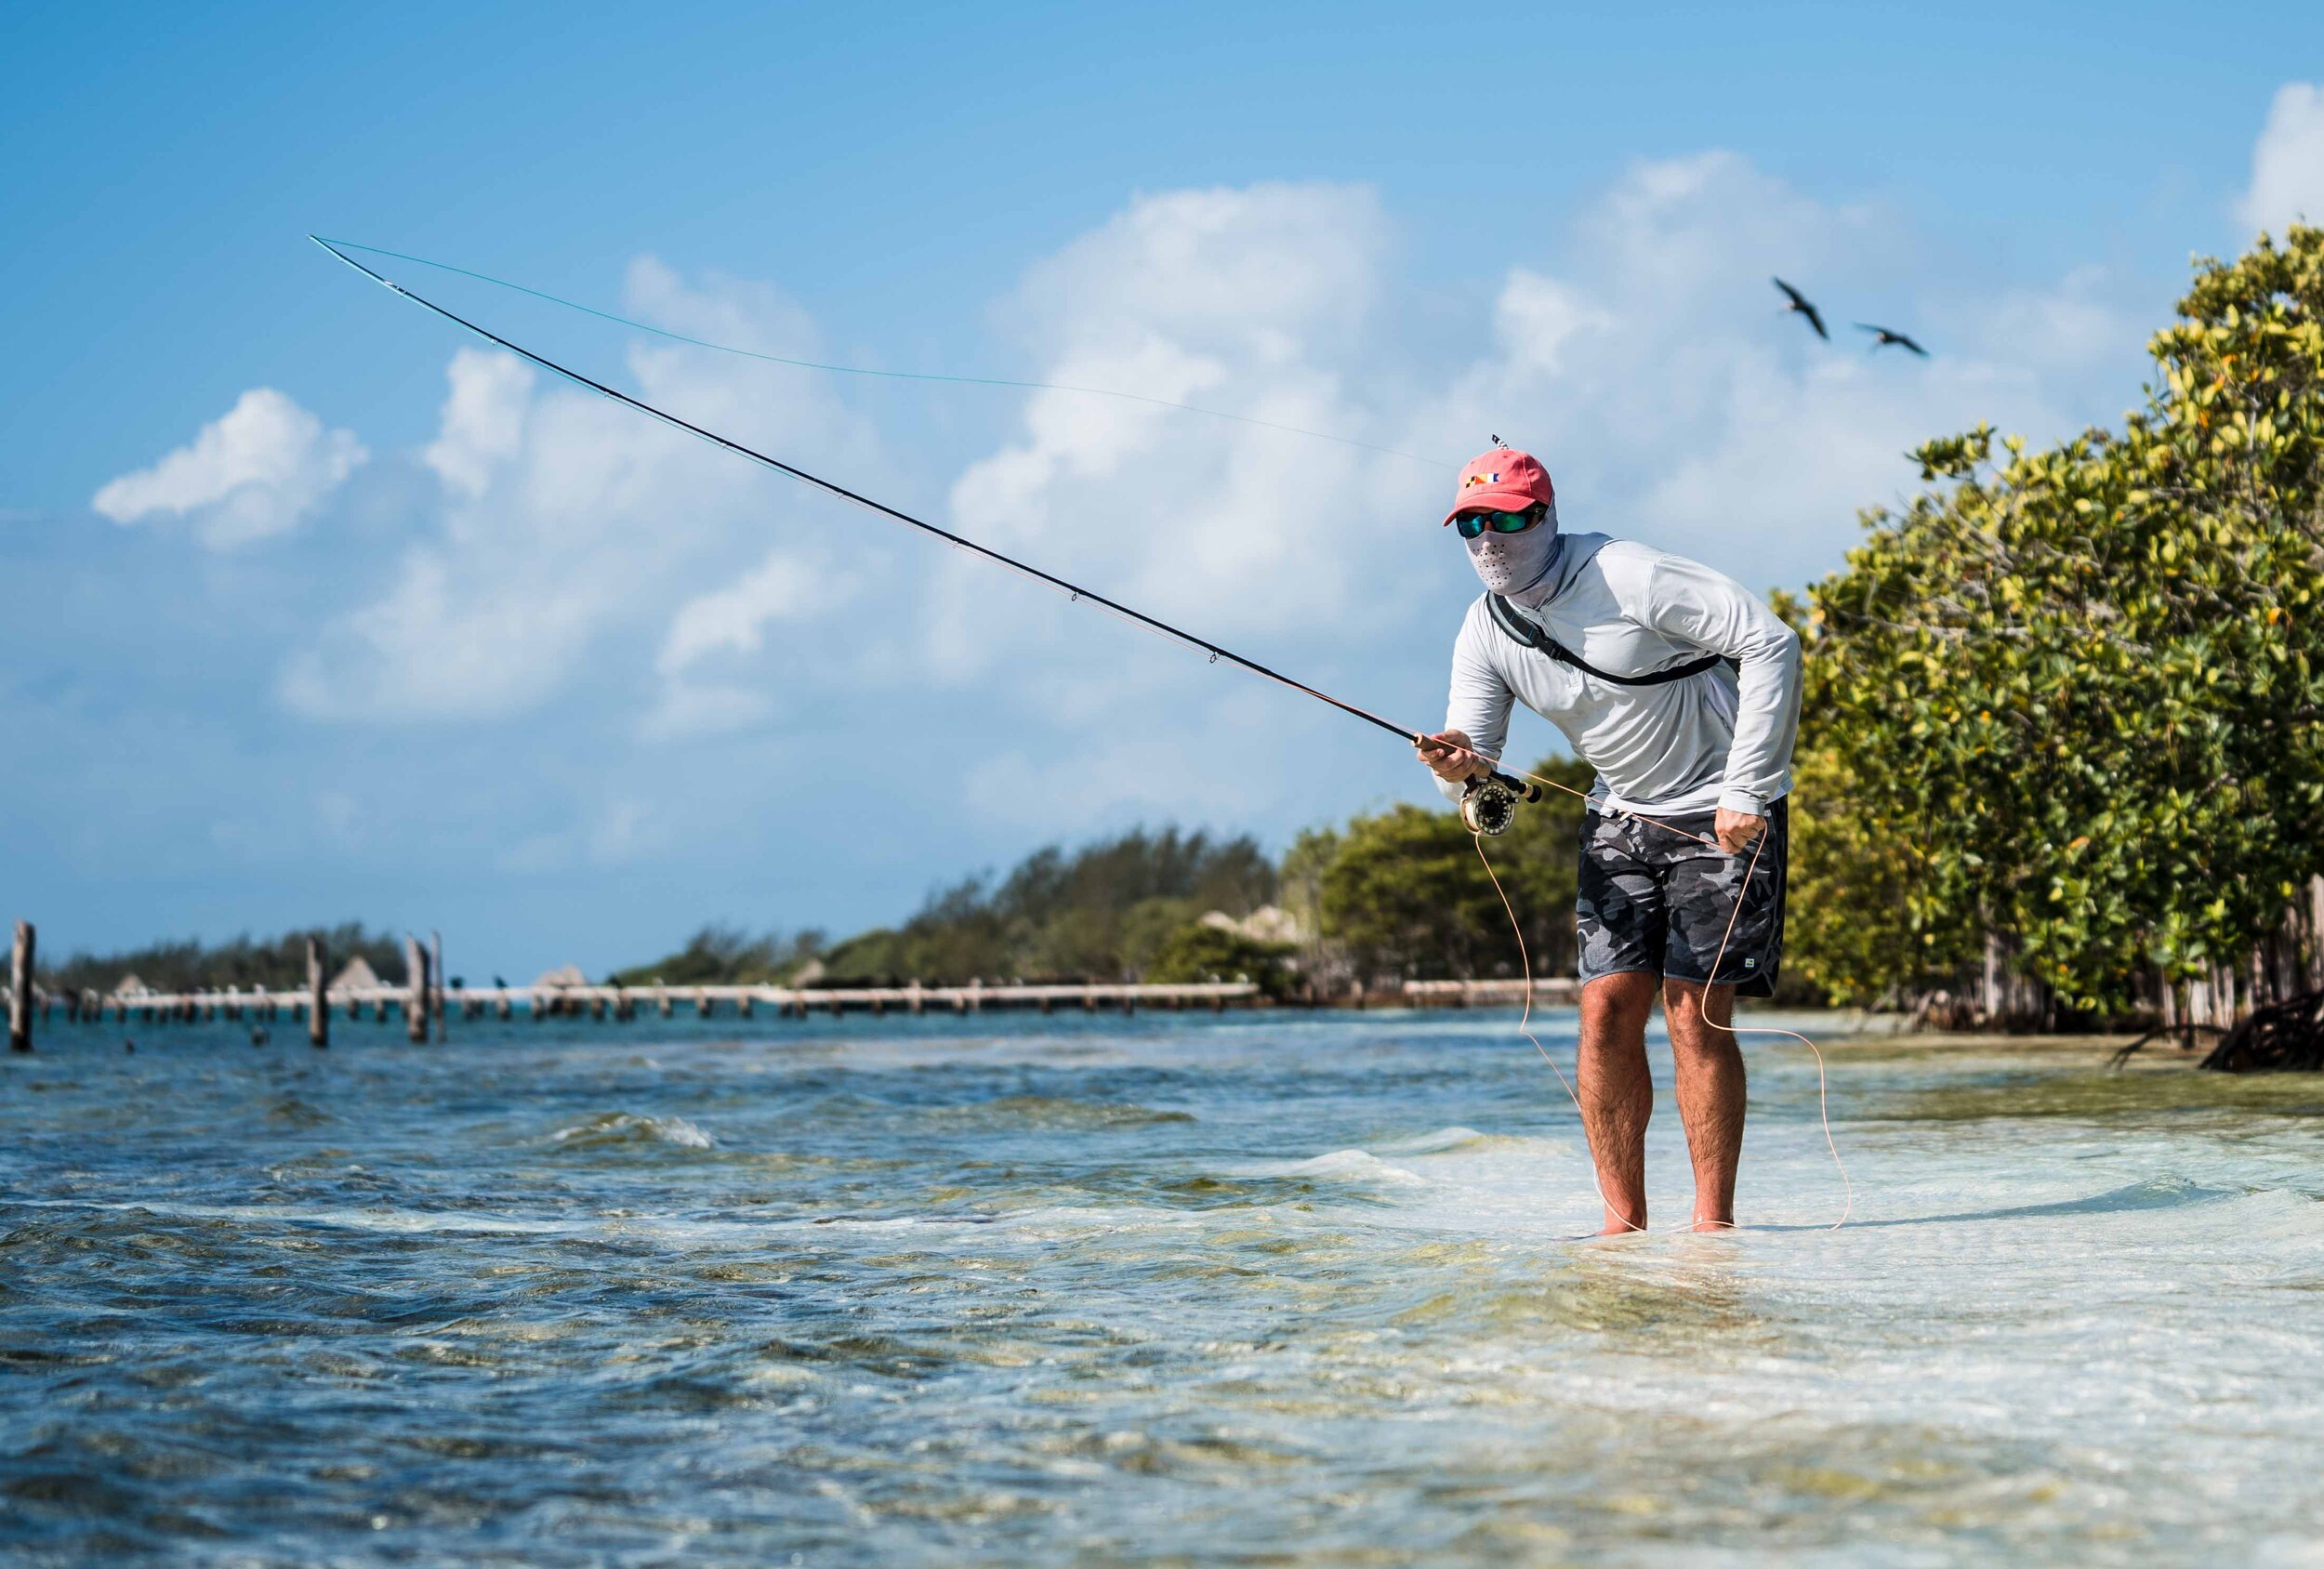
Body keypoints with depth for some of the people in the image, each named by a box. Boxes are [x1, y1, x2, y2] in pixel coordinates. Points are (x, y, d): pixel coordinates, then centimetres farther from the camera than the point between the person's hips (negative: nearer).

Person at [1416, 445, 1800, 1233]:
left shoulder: (1629, 577, -20)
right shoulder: (1486, 632, -1)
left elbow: (1770, 643, -22)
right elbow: (1473, 751, -2)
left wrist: (1748, 792, -23)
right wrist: (1461, 768, -29)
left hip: (1722, 811, -6)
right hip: (1622, 814, 6)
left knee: (1697, 1015, -11)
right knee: (1607, 1008, -5)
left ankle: (1713, 1221, -4)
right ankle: (1623, 1222, 2)